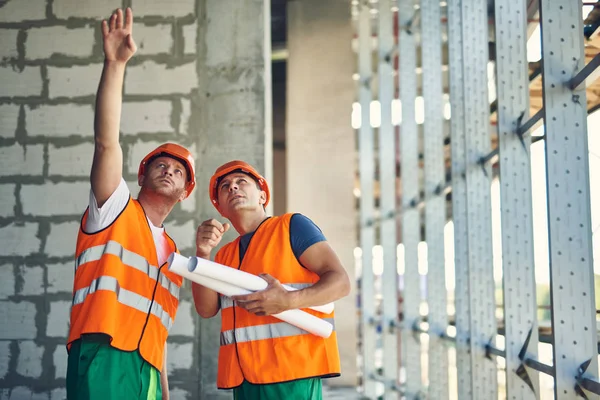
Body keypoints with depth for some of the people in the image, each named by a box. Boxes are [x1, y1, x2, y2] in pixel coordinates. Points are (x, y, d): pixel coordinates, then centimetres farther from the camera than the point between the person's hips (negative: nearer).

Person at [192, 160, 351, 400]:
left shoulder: (291, 226, 1)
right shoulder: (225, 254, 17)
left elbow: (340, 281, -6)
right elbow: (206, 309, 6)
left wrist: (289, 301, -22)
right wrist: (203, 254, -7)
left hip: (291, 370, -5)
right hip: (243, 376, 5)